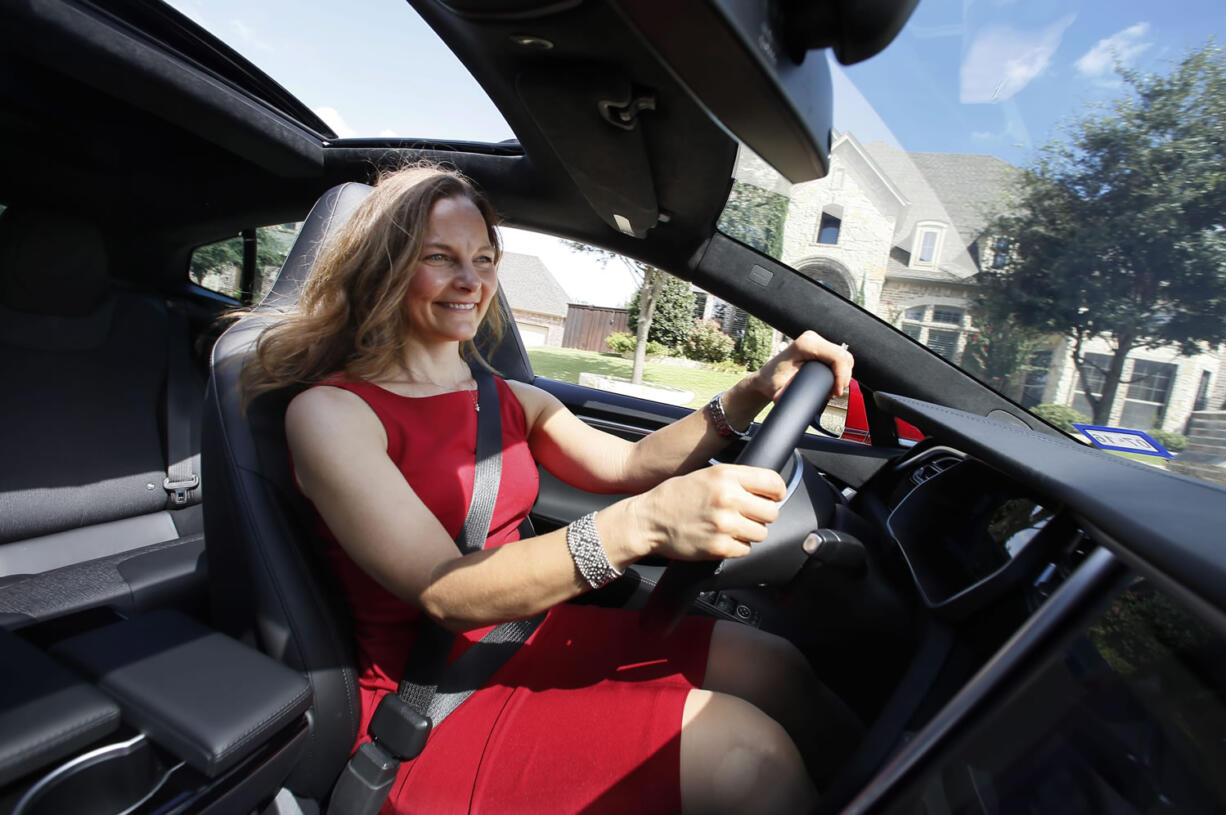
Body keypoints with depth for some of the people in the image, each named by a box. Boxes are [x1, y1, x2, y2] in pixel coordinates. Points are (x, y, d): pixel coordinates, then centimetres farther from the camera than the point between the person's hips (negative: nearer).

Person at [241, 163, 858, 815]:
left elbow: (627, 464, -1)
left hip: (534, 638, 6)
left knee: (774, 668, -7)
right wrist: (643, 524, -39)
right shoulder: (329, 412, -12)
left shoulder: (511, 402, 9)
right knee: (746, 752, -21)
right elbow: (445, 594, -24)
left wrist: (753, 394, -14)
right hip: (429, 707, -6)